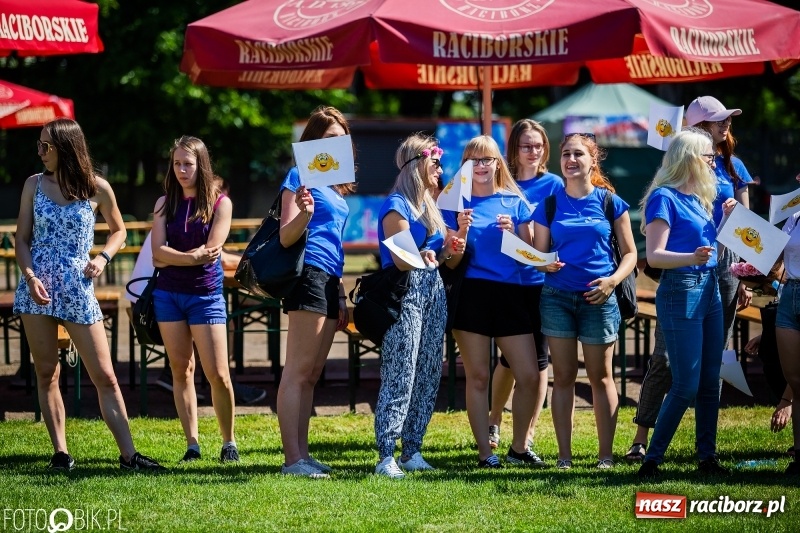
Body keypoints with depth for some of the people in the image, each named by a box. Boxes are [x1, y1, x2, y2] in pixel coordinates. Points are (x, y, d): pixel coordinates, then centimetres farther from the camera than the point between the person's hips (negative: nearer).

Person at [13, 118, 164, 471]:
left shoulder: (97, 188, 0)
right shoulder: (34, 185, 4)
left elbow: (118, 230, 14)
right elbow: (22, 238, 5)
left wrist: (103, 258, -4)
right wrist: (30, 276, -11)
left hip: (78, 293, -1)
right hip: (37, 290, 1)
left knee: (104, 376, -2)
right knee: (46, 374, 3)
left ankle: (128, 455, -2)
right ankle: (60, 452, 9)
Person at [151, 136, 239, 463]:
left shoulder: (220, 203, -1)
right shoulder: (165, 203, 7)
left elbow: (211, 250, -11)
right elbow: (158, 254, -4)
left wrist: (173, 257, -8)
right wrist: (192, 257, -15)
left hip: (206, 294, -3)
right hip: (168, 294, 3)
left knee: (217, 373, -7)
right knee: (181, 370, 5)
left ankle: (229, 442, 7)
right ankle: (192, 444, 9)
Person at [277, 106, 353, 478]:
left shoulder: (337, 185, 21)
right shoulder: (301, 176, -3)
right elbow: (286, 237, -9)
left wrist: (342, 298, 24)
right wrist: (303, 214, -30)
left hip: (330, 280, 9)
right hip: (309, 275, -9)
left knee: (312, 373, 8)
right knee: (298, 371, -11)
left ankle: (302, 454, 9)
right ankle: (292, 459, -14)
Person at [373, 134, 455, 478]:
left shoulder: (428, 205, 18)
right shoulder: (396, 206, -9)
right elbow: (402, 260, -14)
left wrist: (447, 252, 6)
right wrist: (422, 257, -30)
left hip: (432, 291, 9)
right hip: (405, 294, -9)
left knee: (428, 375, 7)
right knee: (399, 376, -12)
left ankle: (412, 450, 11)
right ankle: (386, 456, -14)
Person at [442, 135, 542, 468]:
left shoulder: (514, 201, 9)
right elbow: (451, 262, 1)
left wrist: (512, 233, -11)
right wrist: (462, 231, -17)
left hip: (511, 293, 2)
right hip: (472, 294, -2)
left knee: (529, 376, -3)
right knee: (478, 376, -1)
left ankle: (519, 447, 13)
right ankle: (484, 452, 6)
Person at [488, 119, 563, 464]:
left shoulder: (553, 185, 2)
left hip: (542, 282, 0)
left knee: (537, 357, 1)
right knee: (511, 356, 4)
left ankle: (526, 438, 8)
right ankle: (494, 422, 27)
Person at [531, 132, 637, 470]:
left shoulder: (610, 202, 3)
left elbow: (629, 253, 5)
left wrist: (613, 280, -13)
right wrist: (547, 265, -15)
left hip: (598, 299, -1)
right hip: (557, 298, 1)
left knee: (601, 377, 2)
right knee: (563, 376, 2)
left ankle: (606, 454, 6)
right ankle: (564, 455, 5)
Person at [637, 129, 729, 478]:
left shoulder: (699, 197, 15)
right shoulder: (665, 198, -10)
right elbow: (654, 255, -17)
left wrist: (727, 217, 13)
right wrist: (691, 258, -33)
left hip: (709, 289, 8)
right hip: (680, 291, -8)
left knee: (710, 381, 7)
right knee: (686, 385, -10)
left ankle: (707, 457, 13)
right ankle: (652, 459, -2)